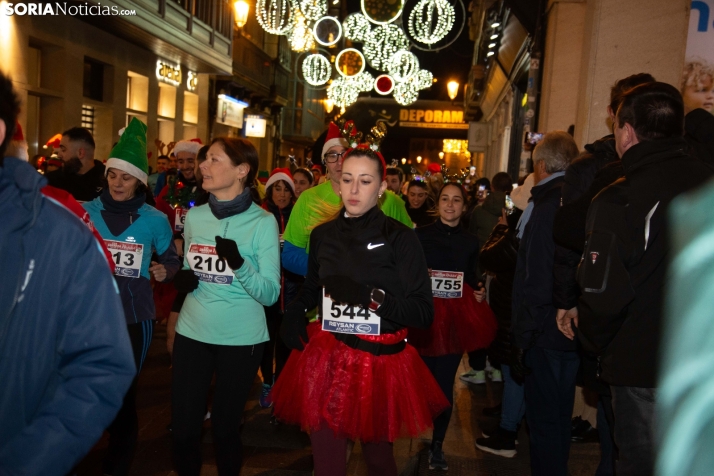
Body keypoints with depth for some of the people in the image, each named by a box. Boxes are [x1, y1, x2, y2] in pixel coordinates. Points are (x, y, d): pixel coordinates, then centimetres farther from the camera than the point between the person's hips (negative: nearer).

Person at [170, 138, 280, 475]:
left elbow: (270, 294, -14)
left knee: (225, 429, 14)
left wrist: (239, 264, -30)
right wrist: (181, 279, -5)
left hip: (241, 339, -3)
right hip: (192, 333, 4)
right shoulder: (194, 216, 2)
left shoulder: (262, 222, -12)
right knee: (183, 429, 10)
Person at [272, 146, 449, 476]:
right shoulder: (323, 235, 3)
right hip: (326, 359, 3)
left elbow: (424, 313, -14)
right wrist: (294, 313, 1)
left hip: (381, 361, -2)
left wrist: (373, 297, -28)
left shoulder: (400, 238, -10)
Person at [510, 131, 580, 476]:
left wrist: (522, 339, -15)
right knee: (559, 418, 21)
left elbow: (536, 283, -22)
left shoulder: (547, 208, -18)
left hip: (547, 335, -8)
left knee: (544, 421, 4)